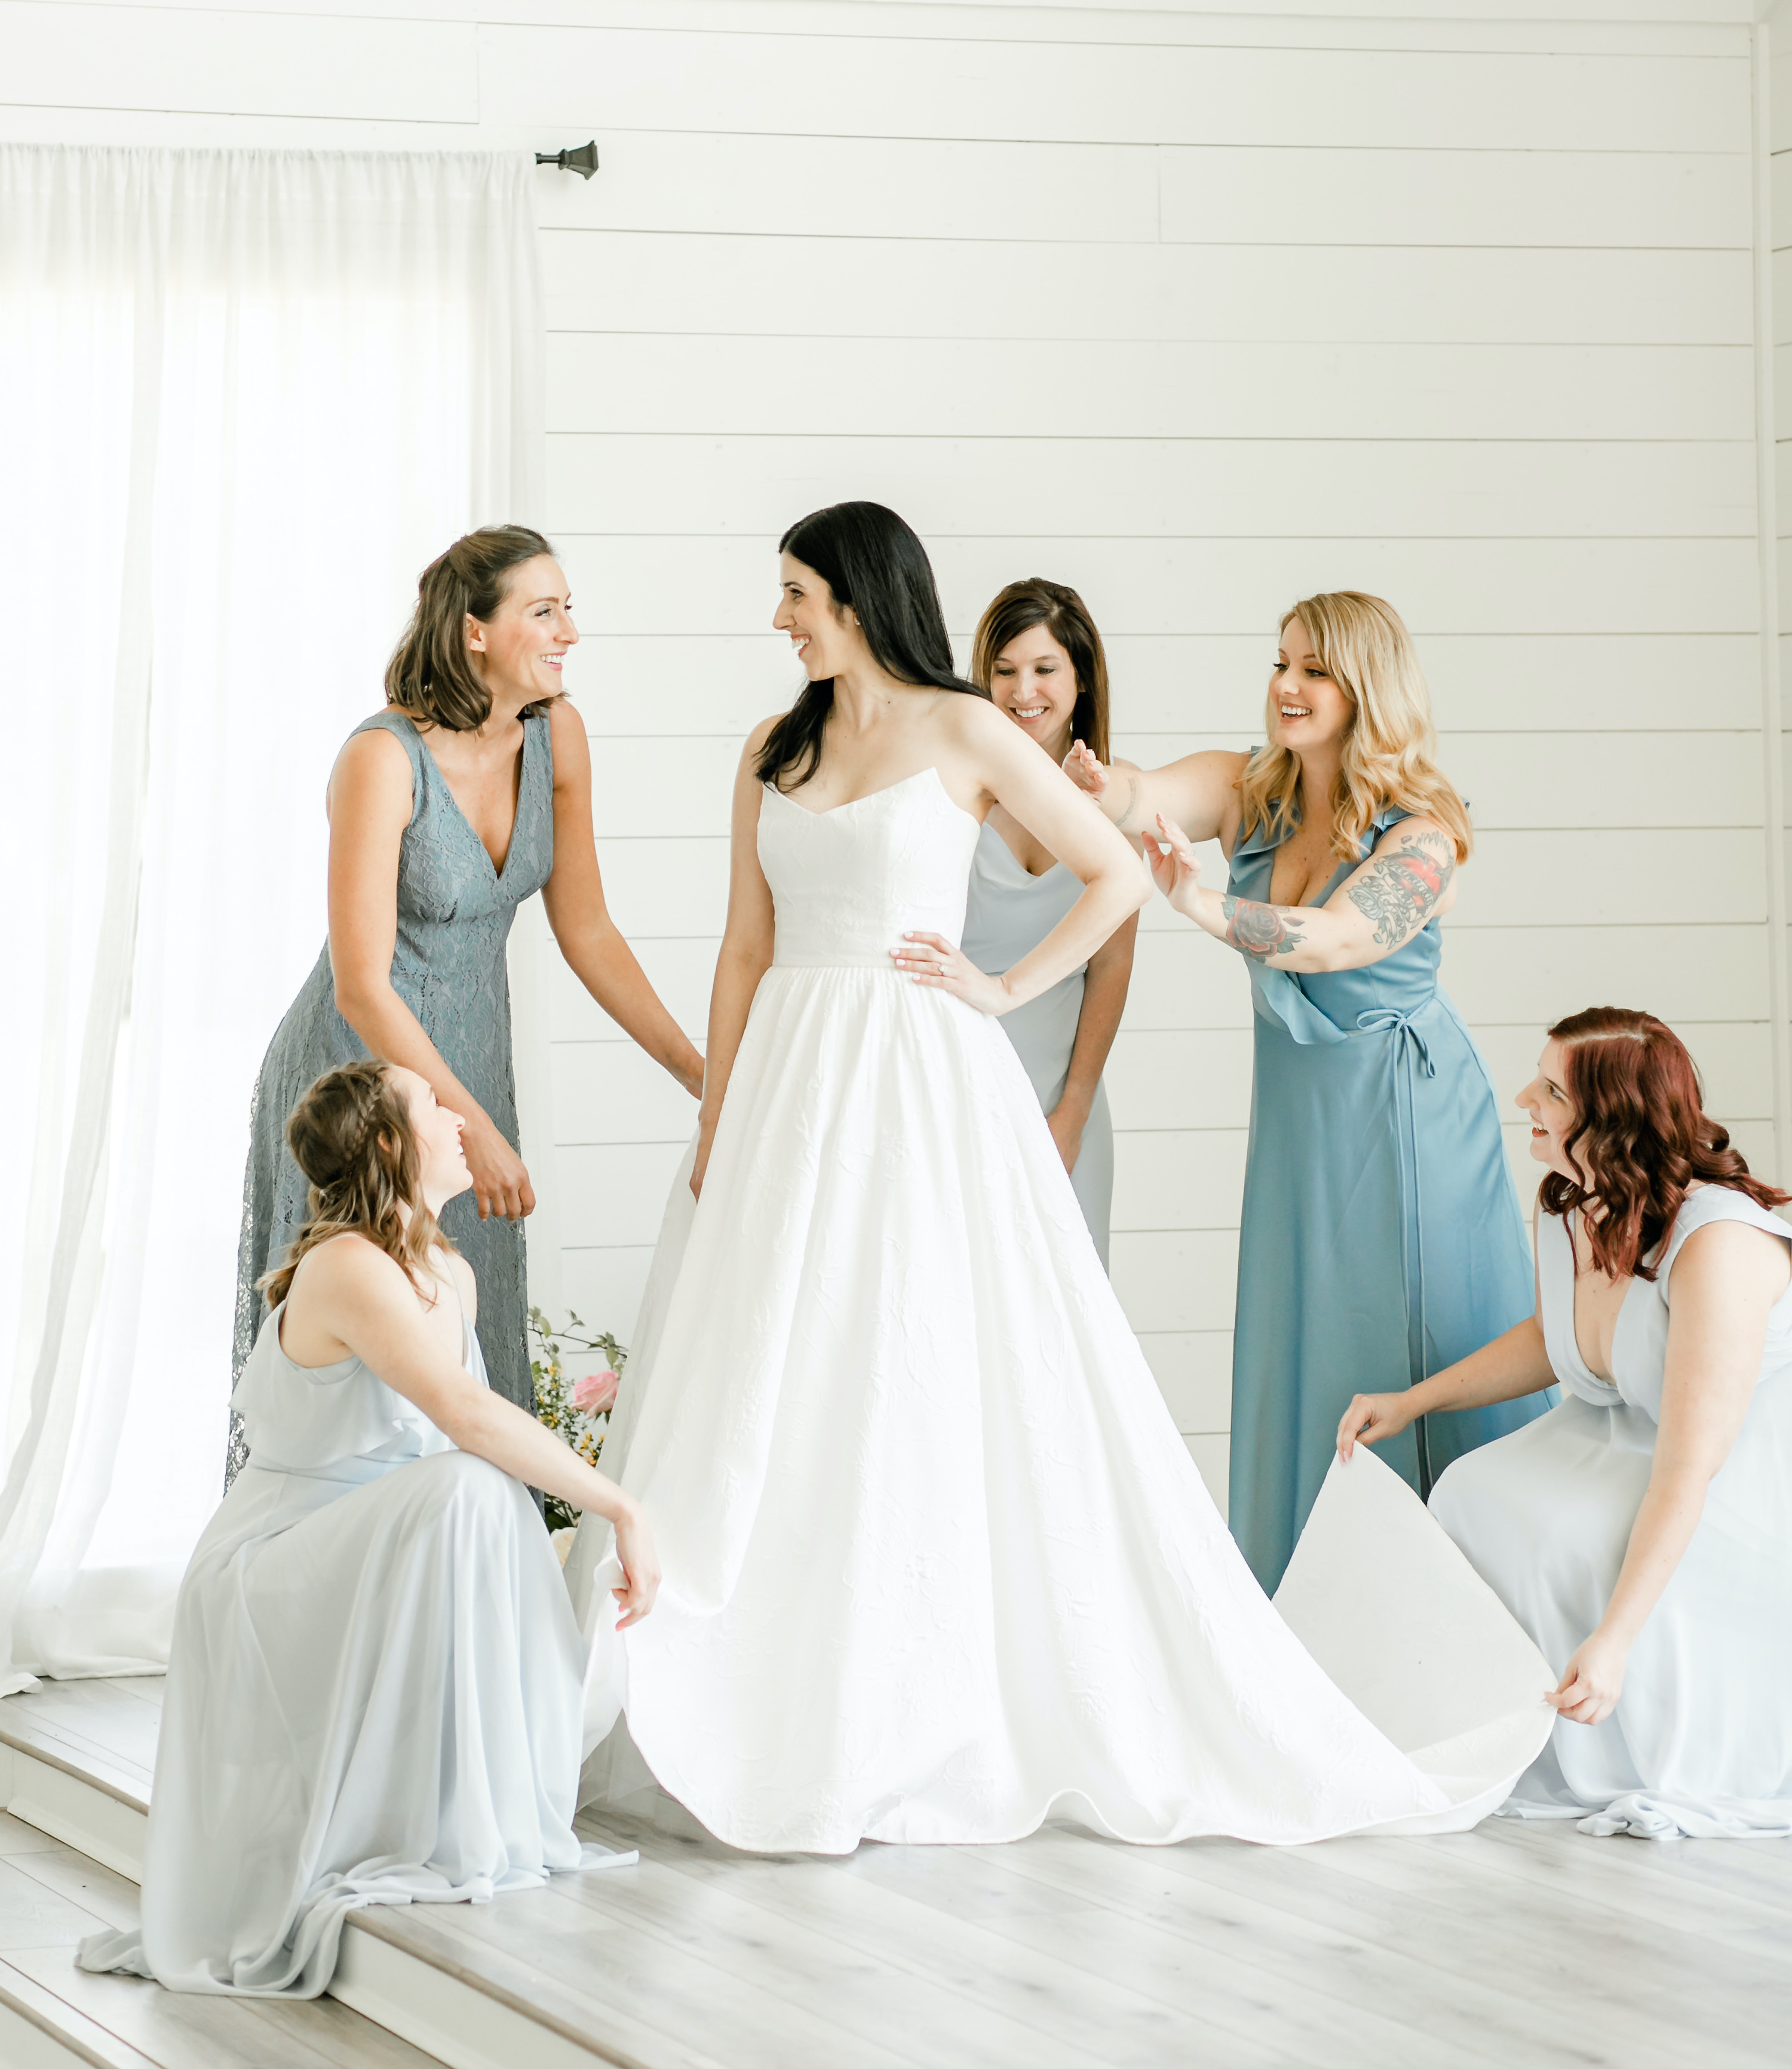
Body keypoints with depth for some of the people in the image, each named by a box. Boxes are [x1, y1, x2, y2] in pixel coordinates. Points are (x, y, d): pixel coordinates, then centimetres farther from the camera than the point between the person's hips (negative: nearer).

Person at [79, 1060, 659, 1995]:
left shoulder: (451, 1276, 6)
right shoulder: (348, 1268, -22)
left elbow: (473, 1432, 18)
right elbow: (466, 1418, -34)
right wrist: (620, 1506, -33)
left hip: (360, 1583, 9)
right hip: (264, 1592, -9)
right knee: (461, 1493, -32)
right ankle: (422, 1840, -26)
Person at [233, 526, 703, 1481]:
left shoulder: (554, 736, -5)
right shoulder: (383, 758, -24)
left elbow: (586, 930, 4)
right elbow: (362, 988, -23)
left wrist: (701, 1073, -1)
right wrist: (479, 1131, -22)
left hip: (467, 1054, 6)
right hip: (362, 1069, -6)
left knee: (471, 1343, 9)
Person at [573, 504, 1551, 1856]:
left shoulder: (965, 733, -2)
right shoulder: (776, 753, 12)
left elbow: (1119, 877, 0)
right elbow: (747, 950, 12)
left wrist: (1002, 992, -4)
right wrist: (714, 1131, 7)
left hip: (926, 1086, -5)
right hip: (791, 1088, 5)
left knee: (939, 1383, -5)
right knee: (770, 1403, 3)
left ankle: (933, 1726, 0)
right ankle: (793, 1718, 8)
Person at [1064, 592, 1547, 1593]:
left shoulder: (1425, 830, -16)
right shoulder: (1248, 790, -1)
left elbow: (1336, 939, -31)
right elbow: (1149, 798, -20)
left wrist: (1206, 907, -50)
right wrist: (1096, 785, -46)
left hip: (1404, 1107, -5)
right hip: (1298, 1106, 5)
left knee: (1414, 1354, 0)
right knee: (1304, 1353, 9)